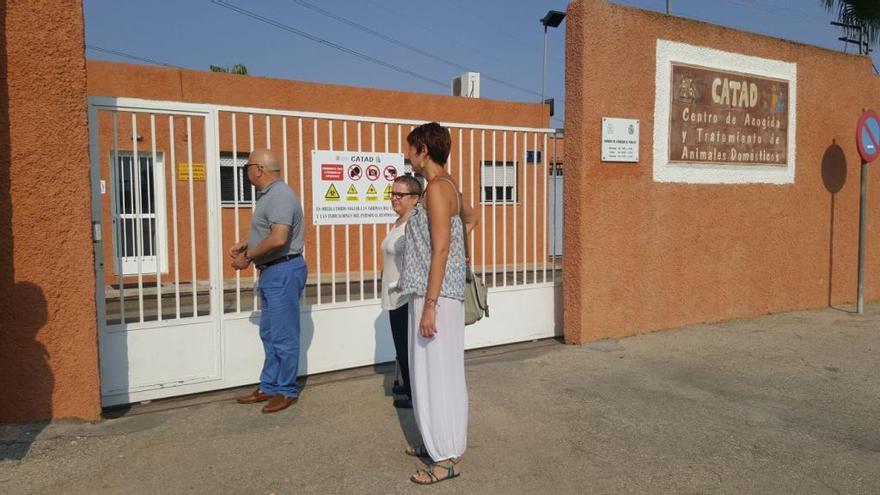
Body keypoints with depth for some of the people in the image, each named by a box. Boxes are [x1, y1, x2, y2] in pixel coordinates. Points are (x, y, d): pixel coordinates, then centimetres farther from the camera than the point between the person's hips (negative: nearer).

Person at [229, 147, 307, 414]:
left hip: (284, 271, -11)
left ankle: (286, 391, 11)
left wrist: (248, 257, -16)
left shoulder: (280, 195, -18)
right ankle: (269, 387, 26)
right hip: (272, 272, 11)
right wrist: (246, 245, 12)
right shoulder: (269, 194, 15)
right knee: (269, 334, 16)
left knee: (283, 336, -1)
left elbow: (278, 238, -28)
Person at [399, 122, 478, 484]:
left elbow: (440, 250, -21)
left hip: (437, 295, -10)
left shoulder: (437, 187, -15)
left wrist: (430, 305, -22)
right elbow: (470, 218, 33)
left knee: (438, 372, -3)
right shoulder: (447, 186, 14)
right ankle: (438, 441, 31)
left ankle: (447, 458, 8)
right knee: (429, 370, 17)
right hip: (431, 292, 10)